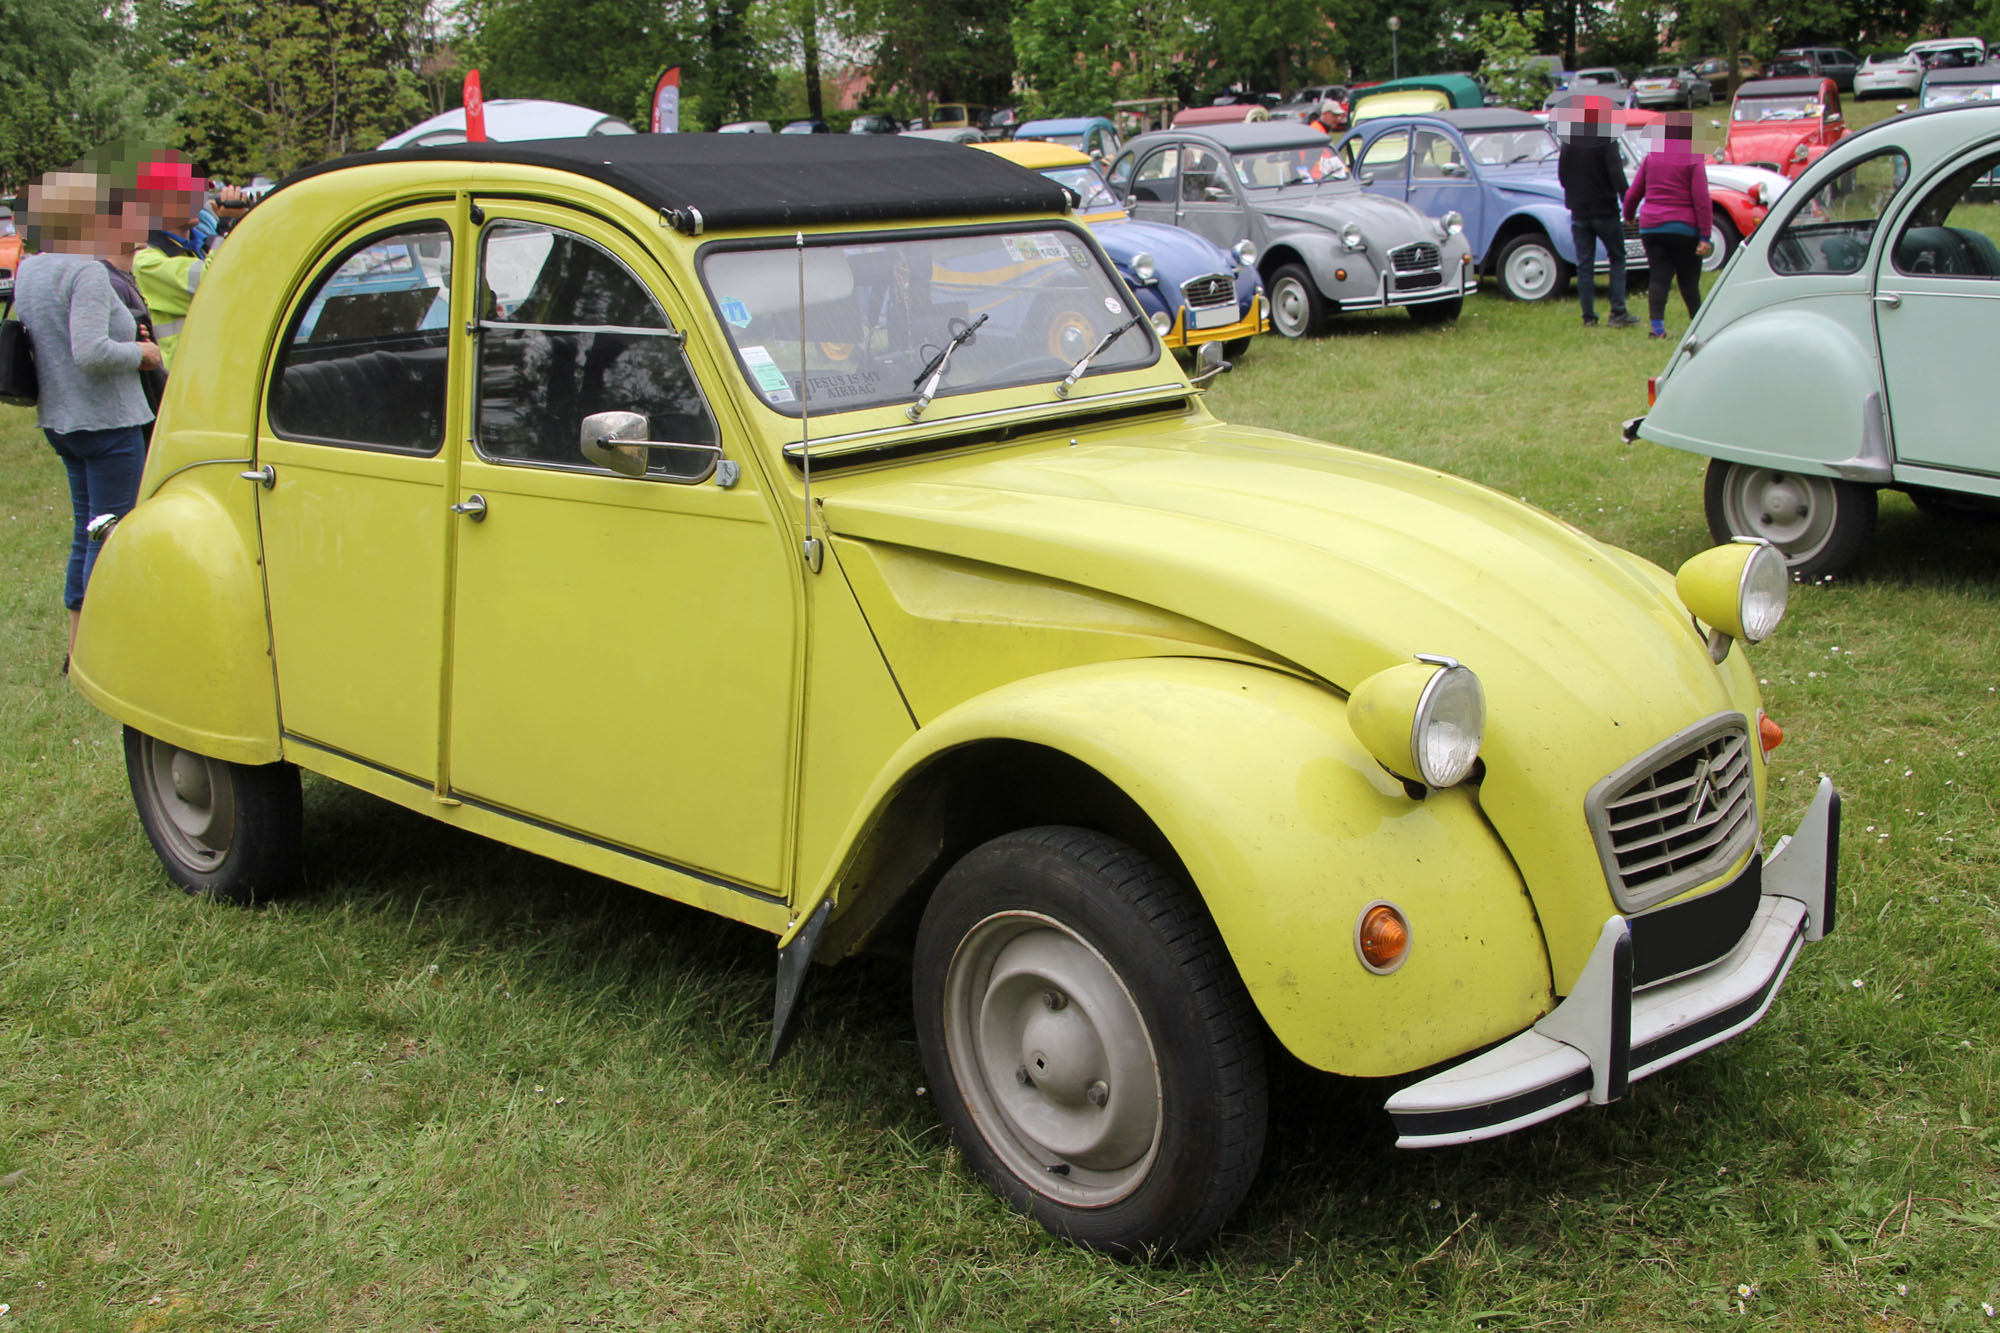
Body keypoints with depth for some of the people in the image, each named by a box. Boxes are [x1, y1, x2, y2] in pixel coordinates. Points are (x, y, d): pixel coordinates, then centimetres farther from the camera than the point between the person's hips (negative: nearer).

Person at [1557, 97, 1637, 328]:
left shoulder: (1569, 141, 3)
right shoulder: (1606, 140, -12)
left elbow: (1561, 173, 11)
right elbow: (1616, 175, -18)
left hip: (1579, 212, 4)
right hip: (1605, 211, -4)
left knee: (1584, 265, 7)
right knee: (1617, 260, 8)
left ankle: (1589, 317, 4)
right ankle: (1618, 313, -1)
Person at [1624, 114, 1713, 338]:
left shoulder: (1652, 157, 7)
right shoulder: (1693, 160, -5)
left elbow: (1633, 194, 13)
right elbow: (1702, 200, -10)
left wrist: (1628, 215, 32)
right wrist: (1705, 236, -10)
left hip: (1650, 226, 3)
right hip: (1683, 228, -3)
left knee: (1658, 277, 0)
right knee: (1688, 279, 8)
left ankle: (1657, 324, -14)